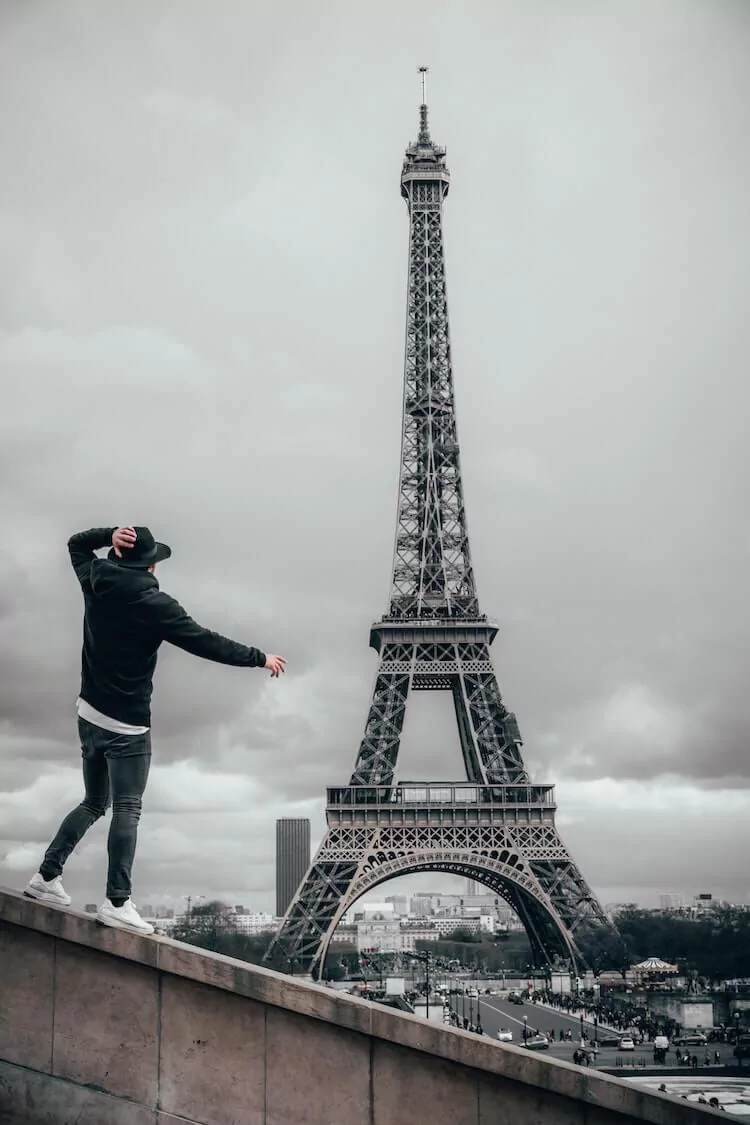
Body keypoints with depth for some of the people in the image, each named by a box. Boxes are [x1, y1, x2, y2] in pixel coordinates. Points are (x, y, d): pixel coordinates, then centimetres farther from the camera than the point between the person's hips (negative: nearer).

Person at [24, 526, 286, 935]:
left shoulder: (95, 582, 2)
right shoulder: (155, 604, -16)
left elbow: (76, 543, 22)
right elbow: (207, 643, -13)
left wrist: (109, 535, 1)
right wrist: (260, 659, -4)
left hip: (89, 714, 7)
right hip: (127, 725, -7)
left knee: (93, 803, 19)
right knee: (126, 809, -7)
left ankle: (46, 875, 16)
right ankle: (117, 902, -12)